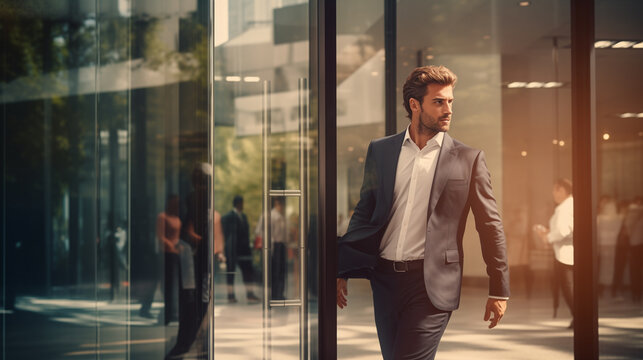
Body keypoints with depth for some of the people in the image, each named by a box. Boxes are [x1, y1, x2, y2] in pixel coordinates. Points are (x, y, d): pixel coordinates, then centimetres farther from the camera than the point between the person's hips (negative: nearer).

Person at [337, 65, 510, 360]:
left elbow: (490, 227, 2)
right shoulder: (380, 151, 9)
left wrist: (499, 291, 0)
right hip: (385, 278, 4)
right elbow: (364, 212, 13)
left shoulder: (468, 159, 1)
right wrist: (341, 272, 6)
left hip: (432, 283, -4)